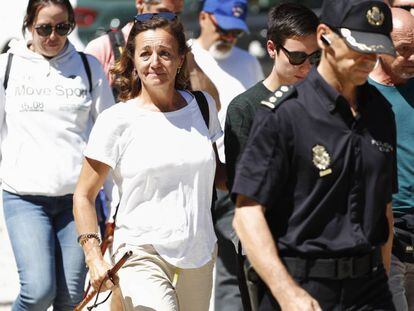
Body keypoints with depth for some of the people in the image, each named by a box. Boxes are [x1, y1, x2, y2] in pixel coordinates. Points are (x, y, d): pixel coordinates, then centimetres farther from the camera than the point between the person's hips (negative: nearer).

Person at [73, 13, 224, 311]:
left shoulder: (202, 105, 9)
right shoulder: (117, 121, -5)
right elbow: (84, 196, -1)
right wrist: (94, 257, -13)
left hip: (200, 253, 5)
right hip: (143, 254, -5)